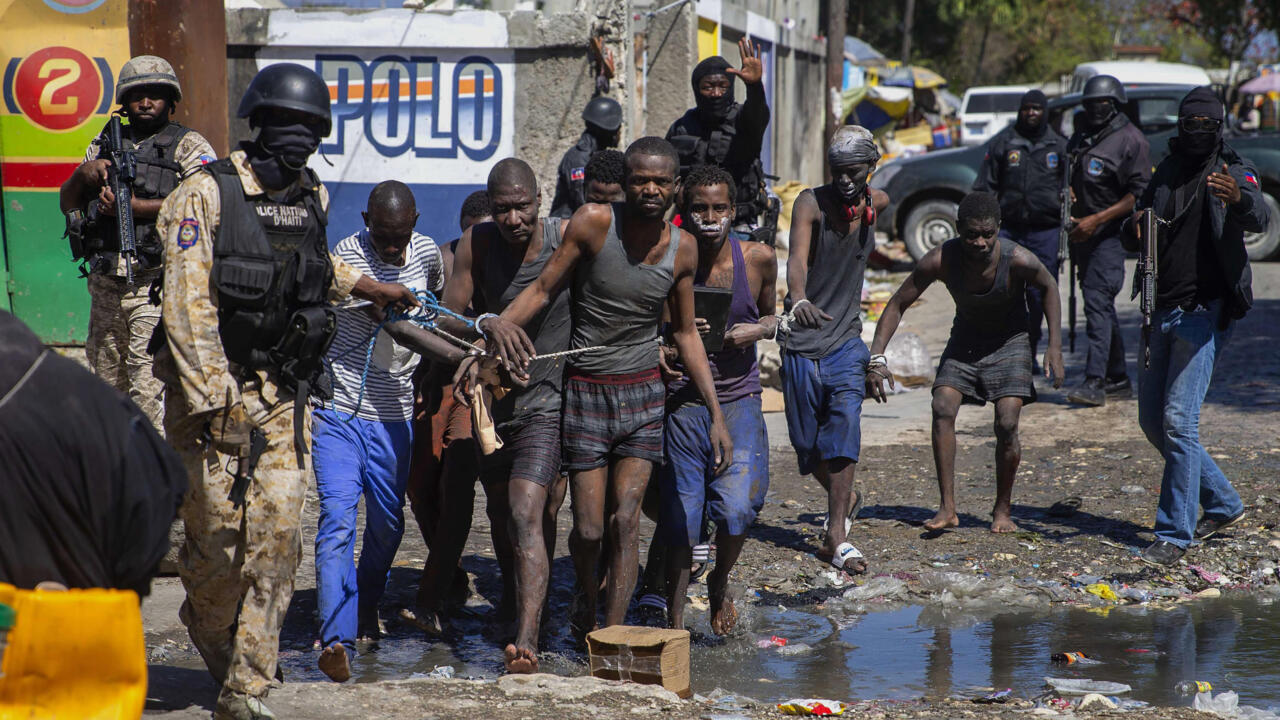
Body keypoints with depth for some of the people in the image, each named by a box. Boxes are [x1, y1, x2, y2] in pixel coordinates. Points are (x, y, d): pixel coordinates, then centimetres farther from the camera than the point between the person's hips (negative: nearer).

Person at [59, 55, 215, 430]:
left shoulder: (188, 146, 2)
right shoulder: (104, 145, 20)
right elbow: (66, 203, 18)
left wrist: (134, 207, -16)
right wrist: (82, 175, -4)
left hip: (155, 284, -6)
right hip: (104, 284, 6)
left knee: (149, 386, -14)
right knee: (108, 382, 13)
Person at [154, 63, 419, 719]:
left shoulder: (312, 198, 10)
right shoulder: (206, 194, -9)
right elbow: (188, 303, -14)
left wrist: (363, 286, 27)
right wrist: (210, 397, -19)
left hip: (281, 394, 5)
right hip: (212, 388, -5)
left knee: (277, 535, -3)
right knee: (218, 534, -4)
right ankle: (205, 622, 30)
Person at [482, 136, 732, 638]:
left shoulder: (683, 248, -1)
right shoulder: (594, 223, -12)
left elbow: (686, 334, 10)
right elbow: (542, 289, -8)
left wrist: (716, 414, 8)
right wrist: (499, 324, -30)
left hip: (644, 394, 2)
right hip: (585, 391, -2)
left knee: (625, 521, -8)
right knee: (589, 529, -1)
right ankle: (586, 597, 32)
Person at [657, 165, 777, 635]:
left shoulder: (758, 259, -2)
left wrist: (759, 329, -7)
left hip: (738, 400, 1)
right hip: (682, 402, -1)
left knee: (737, 507, -17)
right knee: (679, 517, 1)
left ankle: (720, 583, 15)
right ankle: (674, 621, 20)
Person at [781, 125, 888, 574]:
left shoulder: (877, 202, 1)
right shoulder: (811, 203, -13)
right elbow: (797, 259, -31)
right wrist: (799, 300, -51)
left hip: (846, 339, 2)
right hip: (802, 340, -2)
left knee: (844, 426, -17)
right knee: (806, 441, 8)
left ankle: (836, 537, -18)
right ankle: (845, 498, 38)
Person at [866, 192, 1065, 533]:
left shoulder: (1017, 259, -30)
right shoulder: (941, 259, -26)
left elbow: (1049, 287, -7)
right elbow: (897, 304, -15)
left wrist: (1054, 347, -10)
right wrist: (876, 358, -25)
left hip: (1009, 339, -2)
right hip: (965, 338, 2)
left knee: (1007, 424, -16)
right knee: (942, 409, -19)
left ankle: (1003, 510, 5)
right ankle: (947, 508, -13)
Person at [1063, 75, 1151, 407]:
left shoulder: (1130, 140, -9)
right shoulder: (1081, 137, 14)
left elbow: (1140, 194, -13)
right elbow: (1071, 180, 27)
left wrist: (1097, 220, -18)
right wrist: (1068, 194, 2)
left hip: (1111, 234, -8)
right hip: (1083, 233, 8)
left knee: (1097, 302, -17)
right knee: (1101, 306, 12)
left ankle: (1094, 381, -22)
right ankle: (1118, 378, 21)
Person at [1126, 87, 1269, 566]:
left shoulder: (1234, 171, -3)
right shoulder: (1165, 173, 14)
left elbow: (1259, 220, -24)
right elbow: (1132, 241, 16)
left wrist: (1240, 199, -47)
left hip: (1204, 311, -7)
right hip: (1160, 310, 7)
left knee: (1179, 419, -15)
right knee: (1152, 421, 10)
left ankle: (1175, 534, -11)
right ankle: (1222, 504, 26)